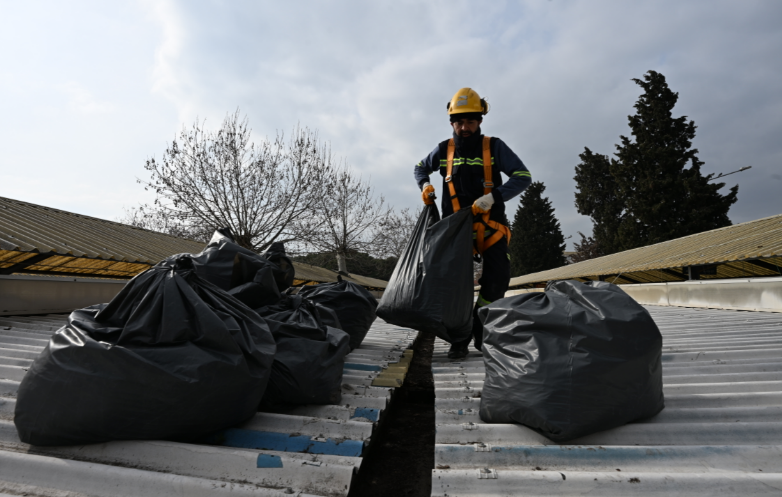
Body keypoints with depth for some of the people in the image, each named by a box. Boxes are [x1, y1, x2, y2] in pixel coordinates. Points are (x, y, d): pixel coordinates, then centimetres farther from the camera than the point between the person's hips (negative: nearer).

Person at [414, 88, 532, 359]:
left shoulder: (494, 146, 1)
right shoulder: (444, 149, 8)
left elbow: (523, 177, -6)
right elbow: (420, 168, 27)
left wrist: (493, 197, -21)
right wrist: (425, 185, 3)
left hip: (490, 223, -1)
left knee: (497, 276, -13)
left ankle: (480, 326, 10)